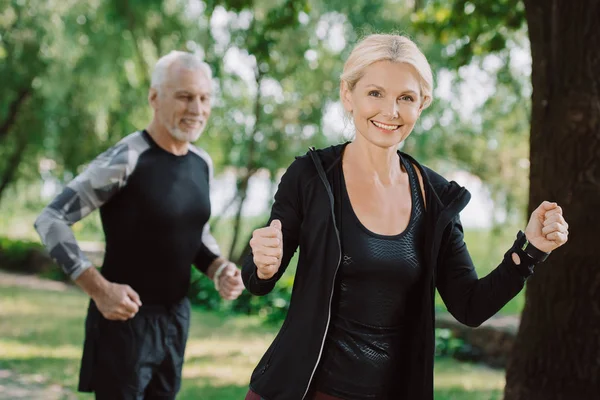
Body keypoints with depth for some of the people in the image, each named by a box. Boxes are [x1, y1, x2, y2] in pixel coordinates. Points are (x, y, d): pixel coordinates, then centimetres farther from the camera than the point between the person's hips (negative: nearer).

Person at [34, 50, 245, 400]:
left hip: (177, 316, 7)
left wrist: (220, 270, -3)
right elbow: (51, 221, -16)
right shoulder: (126, 161, -18)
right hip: (125, 318, -7)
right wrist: (100, 289, -22)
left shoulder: (202, 163, 4)